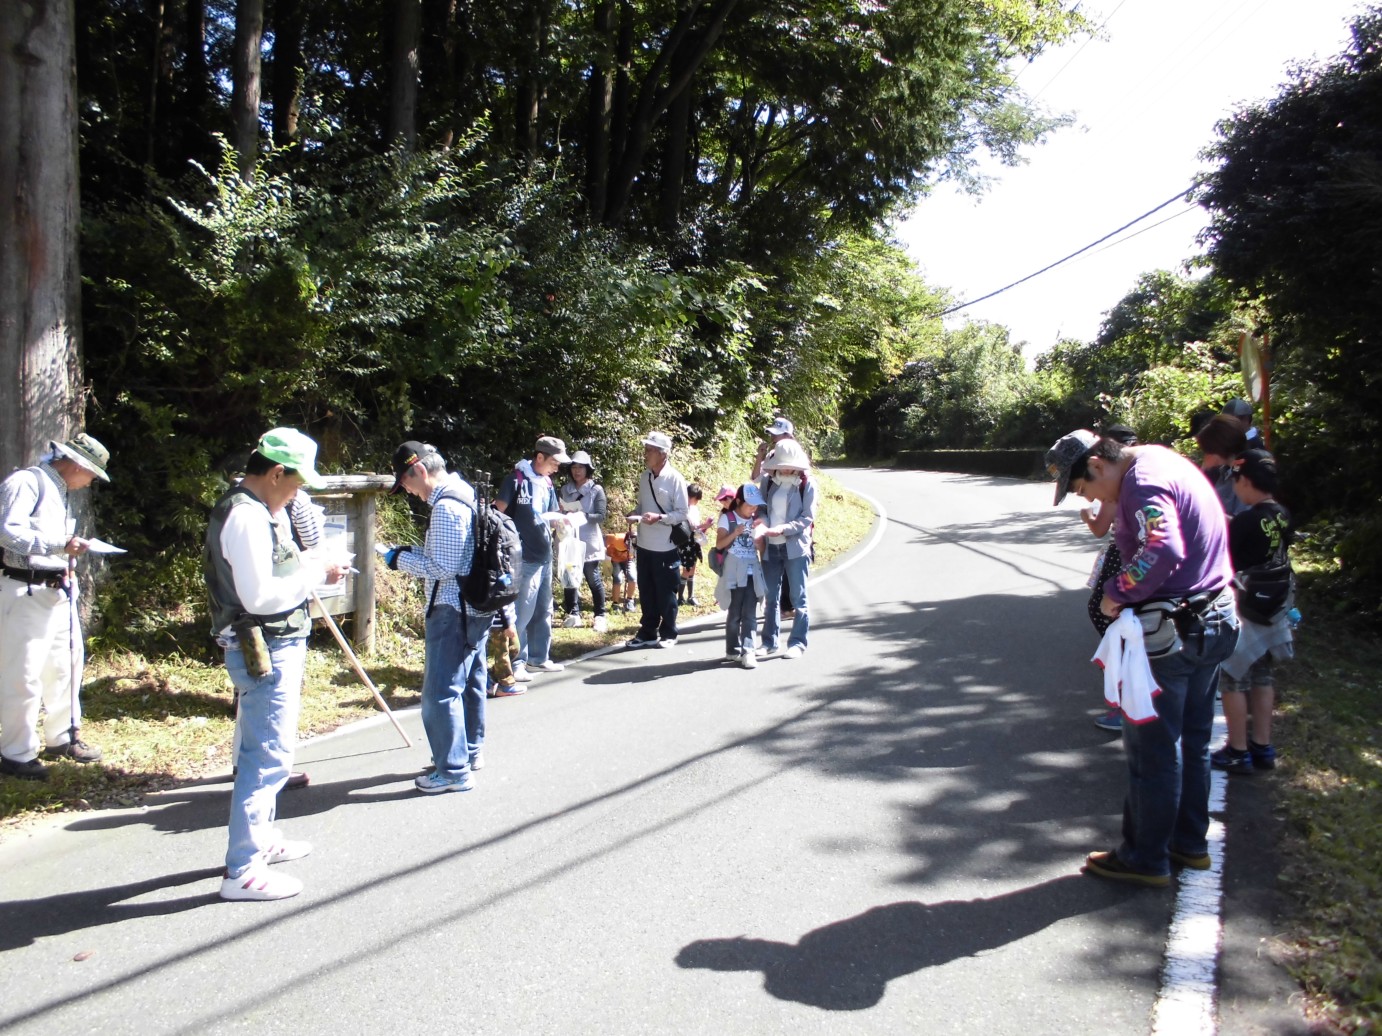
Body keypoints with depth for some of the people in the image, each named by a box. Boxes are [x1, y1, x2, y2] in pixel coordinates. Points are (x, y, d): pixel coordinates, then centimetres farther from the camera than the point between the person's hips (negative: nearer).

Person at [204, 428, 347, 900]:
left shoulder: (253, 512, 13)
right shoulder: (246, 517, -20)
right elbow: (260, 597, -25)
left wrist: (307, 562, 5)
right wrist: (316, 572, -16)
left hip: (273, 649, 11)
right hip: (264, 651, -11)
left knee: (261, 751, 22)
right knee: (268, 756, -7)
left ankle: (260, 839, 37)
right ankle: (242, 871, 0)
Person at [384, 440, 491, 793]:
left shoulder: (445, 508, -20)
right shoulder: (465, 496, 11)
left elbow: (443, 569, -21)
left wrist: (402, 559, -9)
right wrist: (413, 553, 10)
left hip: (451, 613, -10)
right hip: (476, 609, 10)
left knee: (441, 691, -3)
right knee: (471, 682, 20)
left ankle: (453, 770, 4)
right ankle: (470, 751, 35)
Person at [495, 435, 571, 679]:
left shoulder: (546, 482, 12)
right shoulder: (517, 478, -11)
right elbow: (498, 512, -13)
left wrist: (560, 517, -3)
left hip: (545, 556, 8)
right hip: (525, 558, -8)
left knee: (543, 611, 15)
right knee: (523, 611, -4)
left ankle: (539, 657, 26)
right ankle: (516, 663, 5)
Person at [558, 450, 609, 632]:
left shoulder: (596, 490, -3)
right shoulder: (564, 489, 7)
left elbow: (601, 516, -10)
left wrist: (582, 516, -23)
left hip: (588, 542, -3)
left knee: (593, 579, 4)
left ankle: (599, 616, 12)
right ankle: (573, 614, 18)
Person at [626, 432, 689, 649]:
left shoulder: (675, 479, -13)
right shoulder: (644, 477, 6)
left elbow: (682, 513, -12)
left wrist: (659, 517, -25)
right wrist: (636, 516, -5)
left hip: (666, 548, -6)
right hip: (644, 545, 6)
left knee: (666, 593, 6)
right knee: (646, 592, 13)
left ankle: (668, 634, 19)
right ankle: (647, 633, 24)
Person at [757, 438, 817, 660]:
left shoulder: (807, 484, -6)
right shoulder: (767, 481, 5)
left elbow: (807, 519, -10)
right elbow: (760, 508, 11)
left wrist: (782, 529, -22)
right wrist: (762, 526, -9)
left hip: (796, 547, -4)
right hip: (771, 547, 4)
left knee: (798, 597, 1)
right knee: (771, 596, 10)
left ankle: (798, 643, 8)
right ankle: (769, 642, 20)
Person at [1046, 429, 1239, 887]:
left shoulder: (1142, 483, -19)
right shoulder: (1162, 459, 11)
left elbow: (1163, 549, -35)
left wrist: (1117, 592, -22)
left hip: (1171, 633, -10)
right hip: (1214, 621, 10)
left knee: (1152, 748, 2)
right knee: (1192, 741, 20)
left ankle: (1146, 858, 14)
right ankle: (1190, 841, 33)